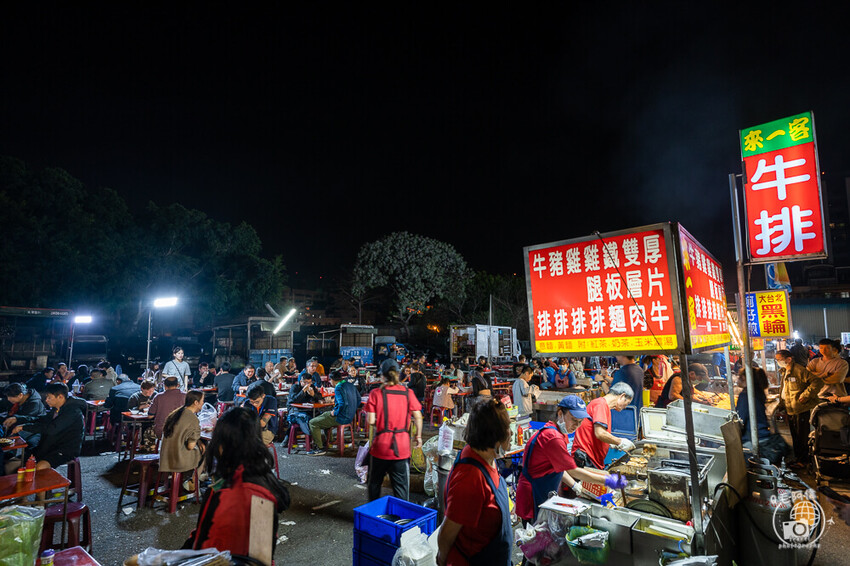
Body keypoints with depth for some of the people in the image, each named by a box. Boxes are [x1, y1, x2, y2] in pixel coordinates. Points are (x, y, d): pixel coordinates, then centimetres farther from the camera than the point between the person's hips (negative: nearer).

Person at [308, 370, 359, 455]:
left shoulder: (338, 388, -19)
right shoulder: (350, 385, 6)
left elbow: (342, 404, -30)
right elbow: (358, 400, 12)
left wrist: (335, 413, -14)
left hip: (341, 418, -9)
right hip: (350, 416, 9)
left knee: (313, 422, -1)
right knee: (324, 414, 32)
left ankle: (320, 448, 2)